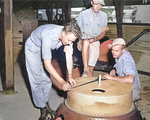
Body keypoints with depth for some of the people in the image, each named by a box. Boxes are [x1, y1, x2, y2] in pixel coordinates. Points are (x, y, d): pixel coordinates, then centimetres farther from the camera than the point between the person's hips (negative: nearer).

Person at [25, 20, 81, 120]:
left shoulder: (69, 35, -25)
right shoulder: (49, 36, -44)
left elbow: (69, 56, -17)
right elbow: (47, 65, -38)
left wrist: (70, 76, -25)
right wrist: (62, 82, -38)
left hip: (46, 49, 6)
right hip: (33, 50, -5)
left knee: (47, 79, 7)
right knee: (37, 80, -4)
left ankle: (46, 103, 23)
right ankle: (42, 108, 7)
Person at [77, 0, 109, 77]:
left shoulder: (104, 16, 7)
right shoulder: (83, 14, 2)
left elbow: (103, 32, 9)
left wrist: (96, 38, -11)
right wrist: (79, 40, -15)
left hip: (95, 43, 2)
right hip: (84, 39, -2)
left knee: (91, 69, -5)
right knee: (86, 42, -39)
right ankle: (85, 70, -40)